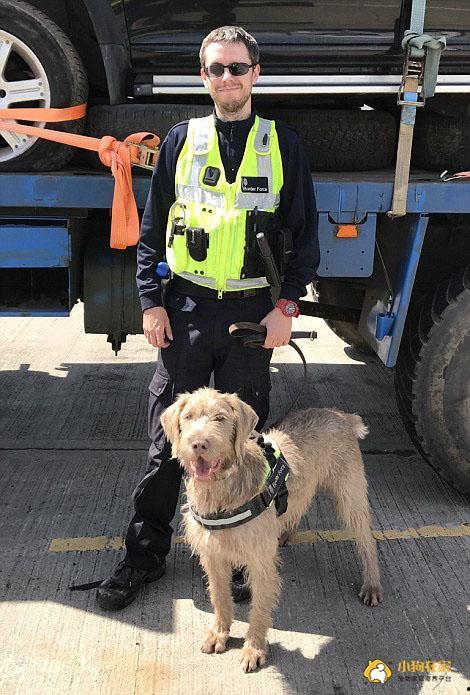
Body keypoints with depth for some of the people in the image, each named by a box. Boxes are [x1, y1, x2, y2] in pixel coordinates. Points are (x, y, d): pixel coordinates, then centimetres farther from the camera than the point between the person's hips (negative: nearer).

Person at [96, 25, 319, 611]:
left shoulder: (281, 144, 6)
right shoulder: (182, 140, 8)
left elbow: (304, 233, 6)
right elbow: (152, 230, 9)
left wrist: (287, 306, -3)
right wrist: (151, 302, 0)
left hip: (253, 314, 0)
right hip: (185, 310, 1)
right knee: (167, 439, 5)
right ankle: (144, 554, 20)